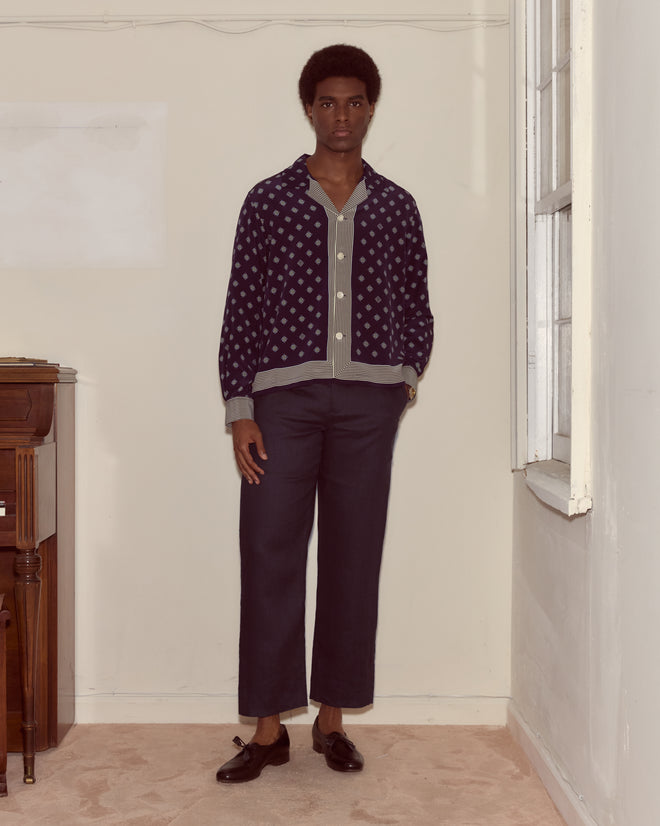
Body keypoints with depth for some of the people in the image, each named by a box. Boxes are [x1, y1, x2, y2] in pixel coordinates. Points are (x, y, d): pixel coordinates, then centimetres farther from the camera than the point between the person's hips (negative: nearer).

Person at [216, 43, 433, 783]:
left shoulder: (396, 207, 12)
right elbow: (240, 309, 2)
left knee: (354, 558, 4)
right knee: (270, 557, -3)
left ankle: (332, 719, 16)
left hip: (368, 401, 2)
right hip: (284, 396, -1)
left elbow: (416, 306, 17)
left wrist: (409, 374, 2)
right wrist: (240, 409, -5)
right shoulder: (269, 200, 6)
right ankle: (267, 729, 7)